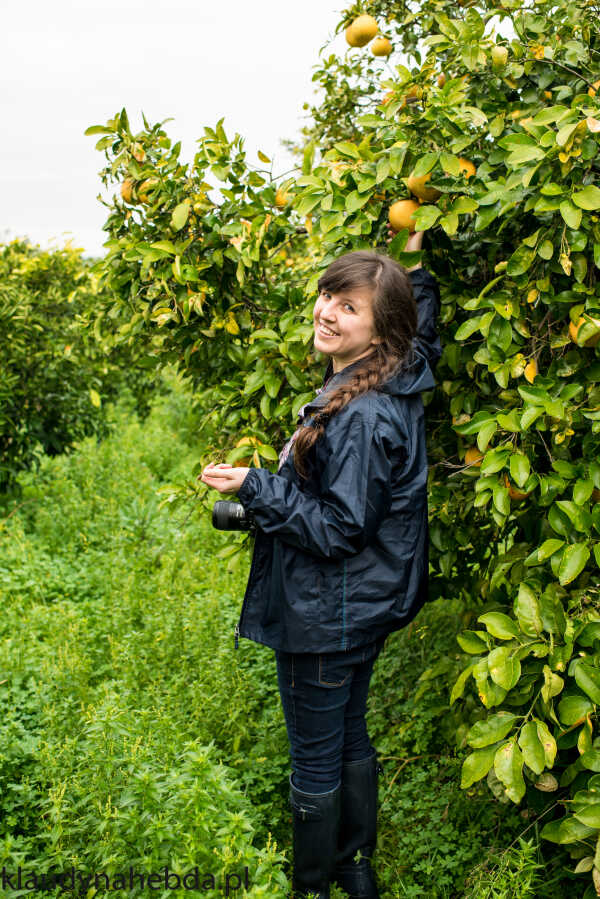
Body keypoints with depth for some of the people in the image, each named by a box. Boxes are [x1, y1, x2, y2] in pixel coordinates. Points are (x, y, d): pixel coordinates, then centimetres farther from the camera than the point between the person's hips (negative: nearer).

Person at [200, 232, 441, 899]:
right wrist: (416, 265, 24)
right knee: (349, 735, 24)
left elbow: (341, 528, -25)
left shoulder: (363, 418, -29)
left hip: (329, 618, -10)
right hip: (361, 610, 10)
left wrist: (255, 488, -24)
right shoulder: (398, 380, 0)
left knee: (315, 760, 9)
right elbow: (425, 332, 23)